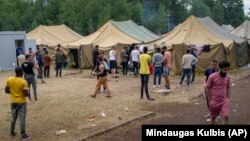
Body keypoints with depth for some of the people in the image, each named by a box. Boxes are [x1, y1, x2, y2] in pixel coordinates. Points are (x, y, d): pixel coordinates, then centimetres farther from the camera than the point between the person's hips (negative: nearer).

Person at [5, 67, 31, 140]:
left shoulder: (9, 80, -4)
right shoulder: (23, 81, -19)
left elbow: (6, 91, 3)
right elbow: (26, 94, -19)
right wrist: (28, 93, 2)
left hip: (13, 102, 5)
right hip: (21, 102, -5)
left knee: (13, 118, 21)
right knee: (22, 119, 2)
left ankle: (12, 132, 33)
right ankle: (23, 135, 9)